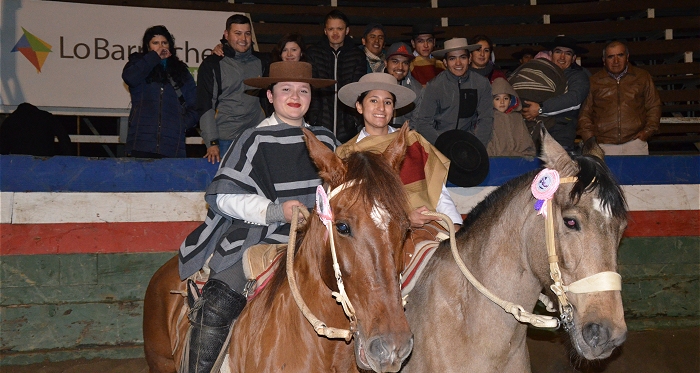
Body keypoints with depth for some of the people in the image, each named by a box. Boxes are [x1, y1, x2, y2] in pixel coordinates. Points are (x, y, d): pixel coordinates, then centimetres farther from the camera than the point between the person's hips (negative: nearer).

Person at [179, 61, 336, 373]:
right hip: (255, 236, -4)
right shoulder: (255, 140, 0)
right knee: (216, 307, -22)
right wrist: (274, 211, -19)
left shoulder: (324, 140, 13)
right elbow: (224, 196, -7)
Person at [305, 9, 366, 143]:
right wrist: (313, 119, -8)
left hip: (347, 128, 0)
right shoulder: (313, 53, 9)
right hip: (320, 126, 0)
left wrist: (356, 120, -8)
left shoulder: (358, 56, 9)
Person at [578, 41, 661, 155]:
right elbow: (584, 113, 15)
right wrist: (589, 137, 3)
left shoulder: (643, 78, 18)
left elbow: (654, 106, 20)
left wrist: (648, 130, 6)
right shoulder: (593, 81, 15)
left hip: (635, 142, 0)